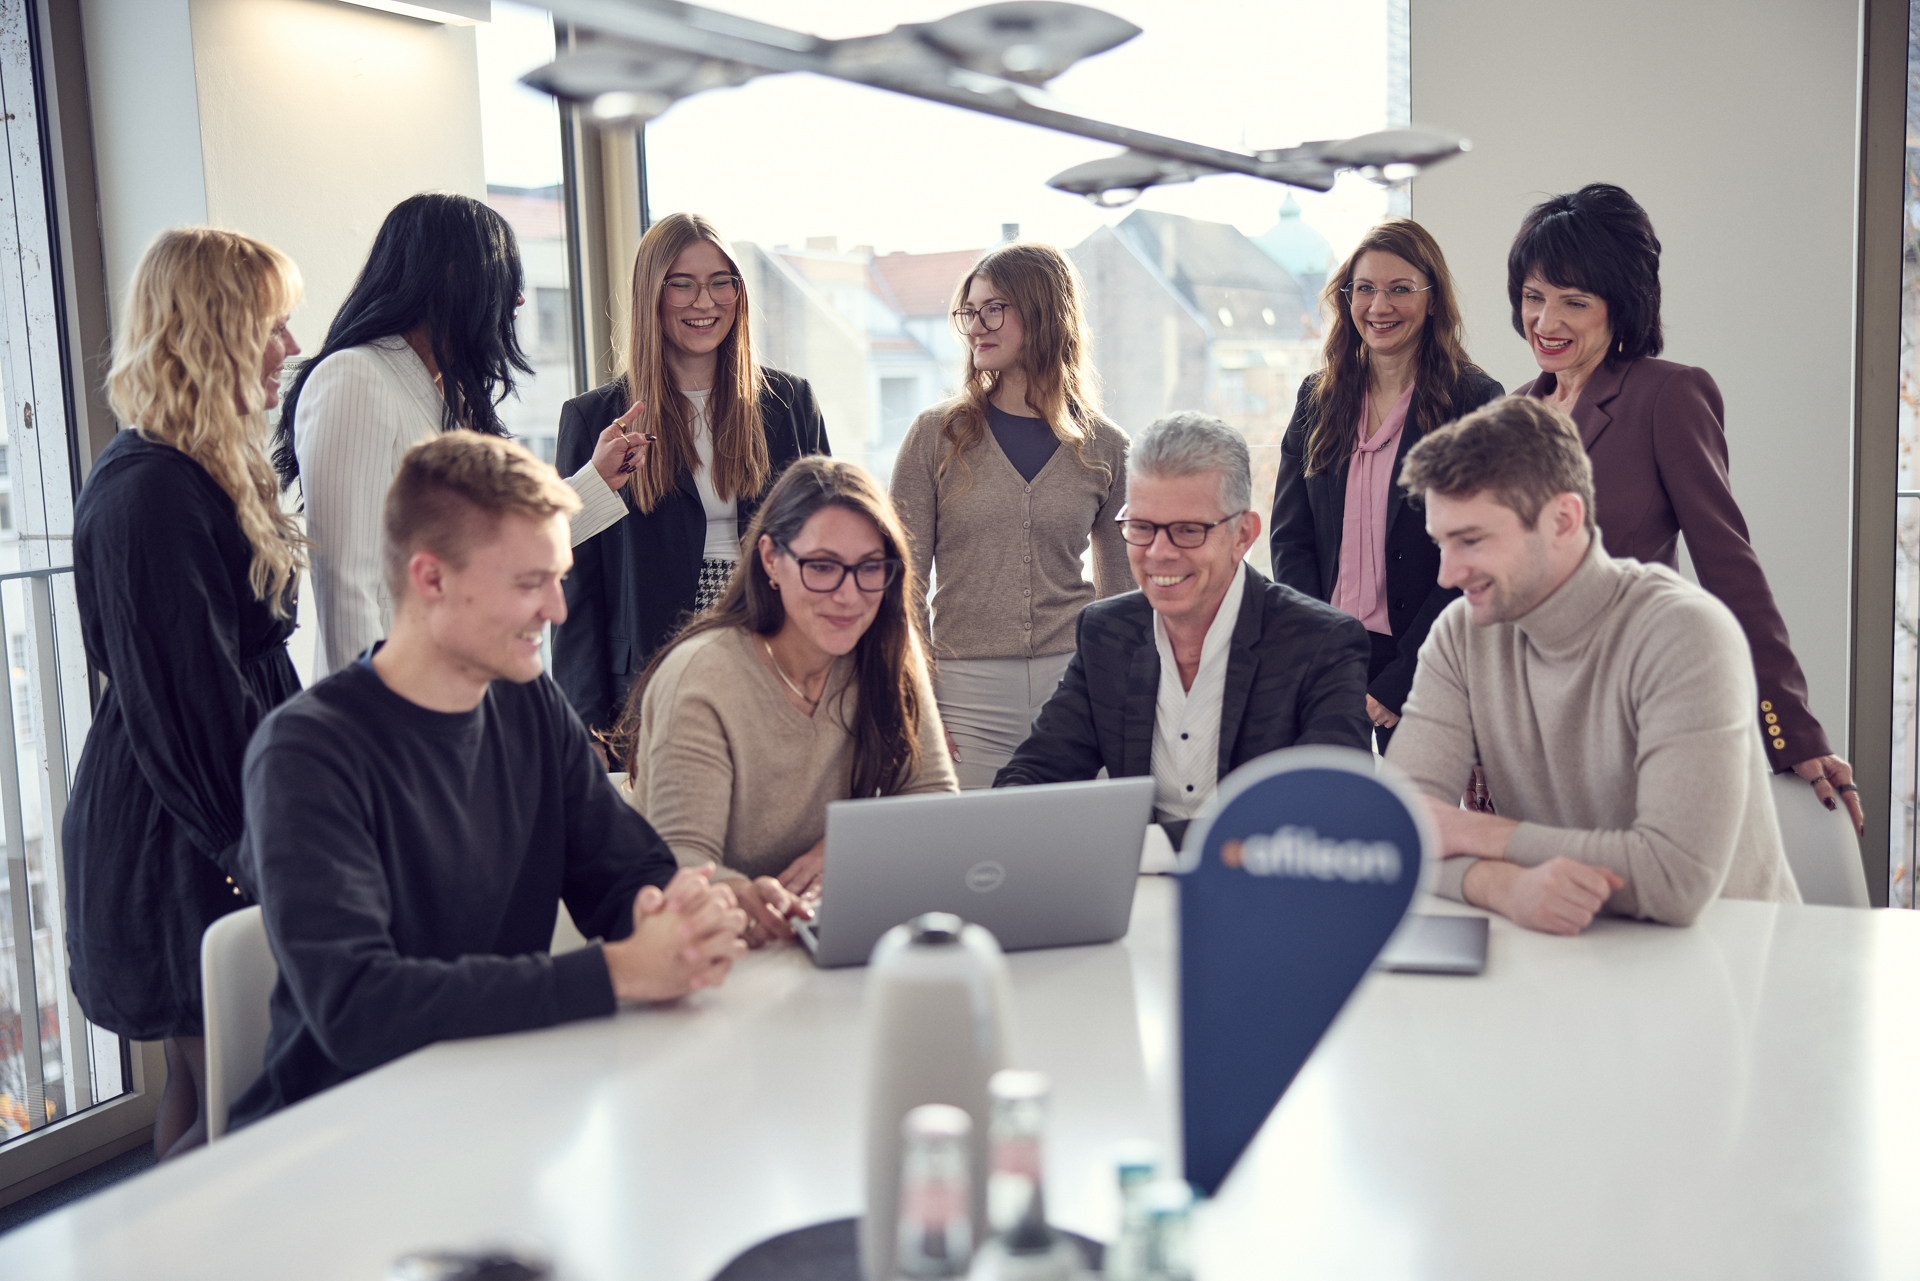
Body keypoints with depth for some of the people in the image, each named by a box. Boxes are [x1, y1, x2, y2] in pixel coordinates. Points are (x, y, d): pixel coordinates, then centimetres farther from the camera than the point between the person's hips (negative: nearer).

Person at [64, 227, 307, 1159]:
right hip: (179, 842, -10)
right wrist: (252, 848, -15)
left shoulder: (206, 475, 13)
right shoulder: (147, 495, -19)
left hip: (215, 820, 10)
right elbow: (181, 701, -20)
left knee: (205, 1087, 16)